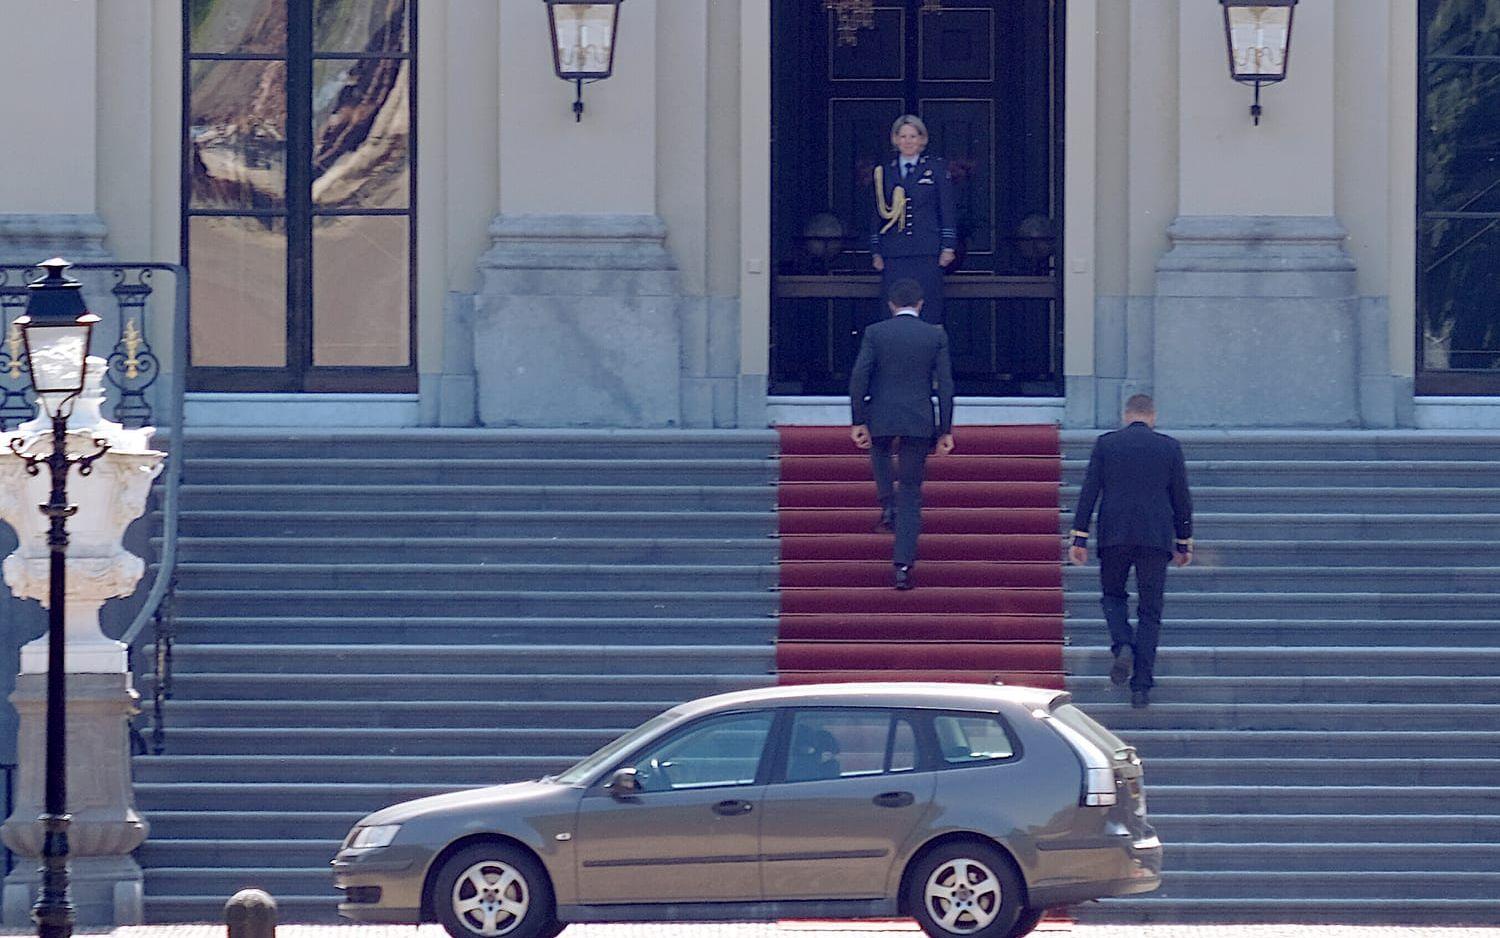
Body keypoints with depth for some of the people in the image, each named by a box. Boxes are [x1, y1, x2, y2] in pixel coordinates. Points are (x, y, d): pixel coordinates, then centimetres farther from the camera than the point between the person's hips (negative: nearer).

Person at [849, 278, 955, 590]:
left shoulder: (875, 333, -1)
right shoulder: (936, 336, 2)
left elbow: (858, 379, -7)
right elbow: (945, 385, 0)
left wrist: (858, 422, -2)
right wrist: (945, 431, 4)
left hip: (881, 419, 0)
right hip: (920, 423, 0)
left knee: (879, 448, 37)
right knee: (911, 492, 6)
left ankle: (888, 505, 17)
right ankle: (904, 565, -1)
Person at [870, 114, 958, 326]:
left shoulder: (936, 167, 7)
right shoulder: (884, 172, 14)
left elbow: (948, 210, 5)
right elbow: (878, 214, 17)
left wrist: (948, 247, -2)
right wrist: (876, 252, 11)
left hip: (927, 253, -2)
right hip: (894, 256, 2)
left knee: (929, 311, -6)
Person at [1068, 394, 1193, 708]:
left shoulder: (1106, 444, 3)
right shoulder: (1170, 447, 5)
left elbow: (1089, 491, 0)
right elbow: (1182, 498, 7)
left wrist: (1079, 538, 2)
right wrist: (1184, 542, 15)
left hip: (1114, 535, 0)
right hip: (1156, 538, 0)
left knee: (1112, 595, 20)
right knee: (1149, 611, 6)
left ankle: (1123, 646, -9)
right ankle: (1141, 686, 1)